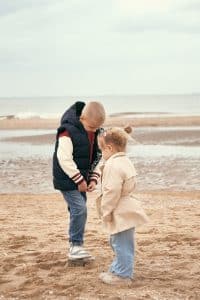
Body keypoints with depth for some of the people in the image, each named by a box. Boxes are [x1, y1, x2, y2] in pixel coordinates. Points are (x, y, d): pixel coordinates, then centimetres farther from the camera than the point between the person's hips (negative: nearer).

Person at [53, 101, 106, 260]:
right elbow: (65, 159, -23)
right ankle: (76, 246, -9)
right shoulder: (68, 132, -20)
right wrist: (79, 180, -19)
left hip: (81, 180, 8)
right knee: (79, 209, -17)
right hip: (68, 180, -8)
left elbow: (96, 158, 12)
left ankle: (75, 245, 23)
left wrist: (94, 179, -1)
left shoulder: (95, 134, 5)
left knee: (78, 211, 12)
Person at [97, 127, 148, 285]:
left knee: (121, 244, -2)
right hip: (127, 211, 11)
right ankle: (118, 269, 32)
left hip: (121, 214, -11)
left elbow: (112, 192, -24)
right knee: (120, 244, 20)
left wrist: (106, 211, -14)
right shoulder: (126, 161, 14)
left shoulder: (113, 165, -20)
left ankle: (123, 275, 6)